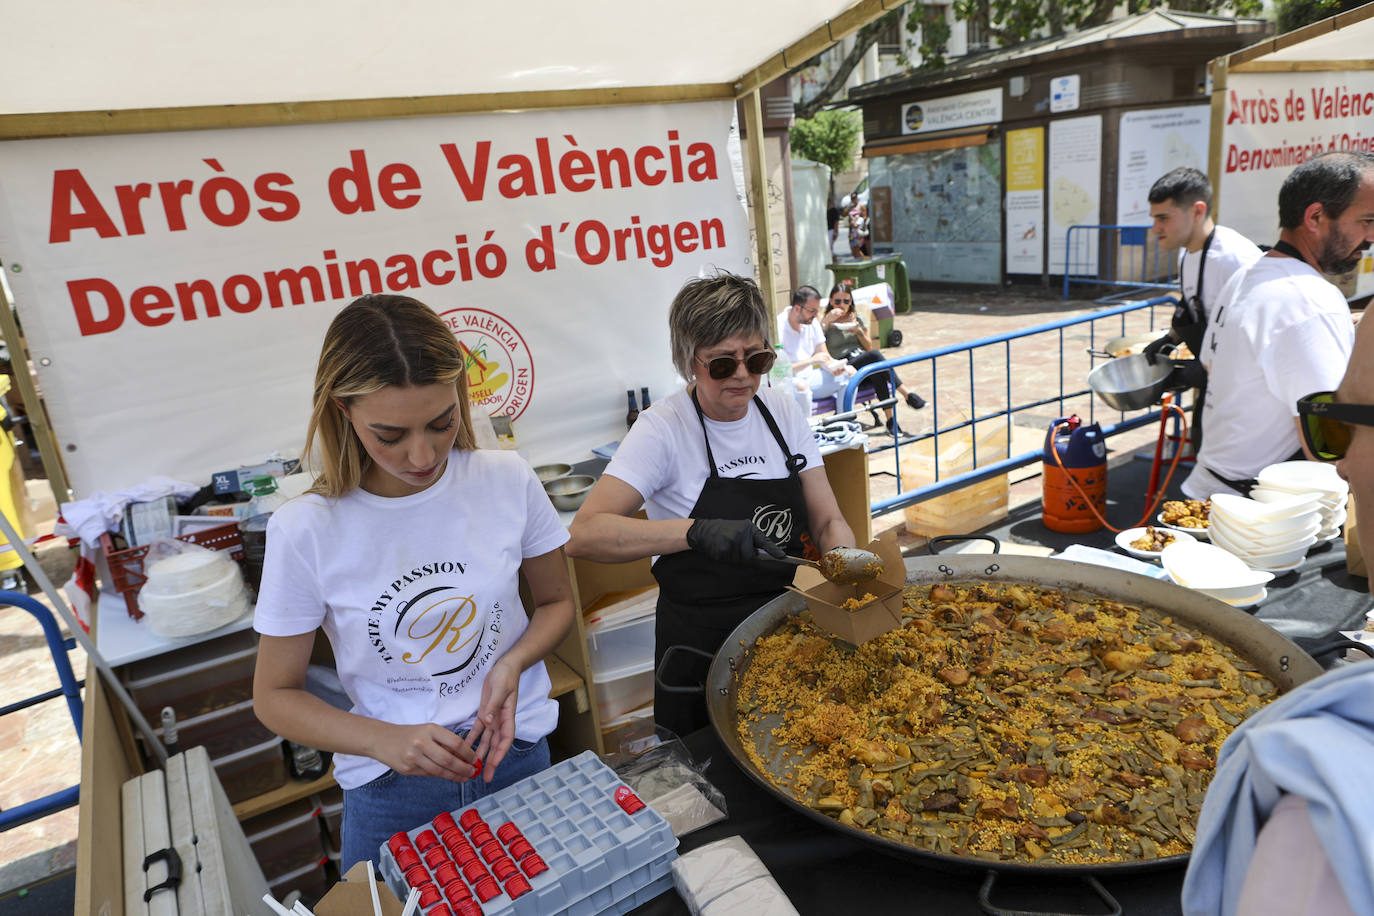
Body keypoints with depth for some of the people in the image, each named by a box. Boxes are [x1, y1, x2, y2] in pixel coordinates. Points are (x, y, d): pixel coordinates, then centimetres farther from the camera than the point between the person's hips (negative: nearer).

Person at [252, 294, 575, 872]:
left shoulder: (508, 481, -13)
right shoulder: (306, 531, -17)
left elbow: (557, 603, 3)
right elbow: (275, 695, -6)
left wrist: (513, 663, -17)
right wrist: (384, 740, -22)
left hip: (518, 756, 2)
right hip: (391, 791, -2)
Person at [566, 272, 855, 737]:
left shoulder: (782, 410, -2)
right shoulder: (664, 427, -17)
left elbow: (828, 521, 0)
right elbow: (584, 534, -29)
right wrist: (697, 531, -40)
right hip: (703, 642, -4)